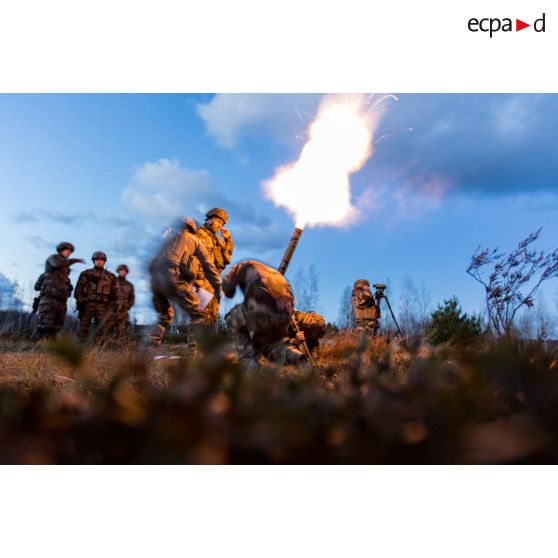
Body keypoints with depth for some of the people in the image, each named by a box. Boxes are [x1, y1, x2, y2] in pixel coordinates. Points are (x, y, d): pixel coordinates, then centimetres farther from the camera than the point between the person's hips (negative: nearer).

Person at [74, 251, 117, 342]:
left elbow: (113, 292, 14)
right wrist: (80, 301, -7)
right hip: (87, 304, 0)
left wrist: (110, 305, 6)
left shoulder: (110, 276, 15)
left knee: (101, 328, -5)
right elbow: (79, 289, 5)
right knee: (84, 327, 0)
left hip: (102, 305, 1)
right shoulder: (86, 273, 12)